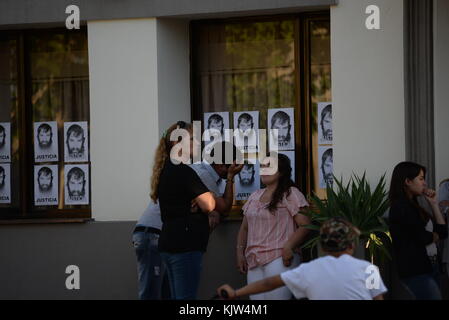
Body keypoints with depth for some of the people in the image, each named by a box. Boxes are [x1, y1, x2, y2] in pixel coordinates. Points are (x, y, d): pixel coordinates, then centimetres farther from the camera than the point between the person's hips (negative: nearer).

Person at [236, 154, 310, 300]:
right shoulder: (255, 196, 19)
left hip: (279, 259, -6)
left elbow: (305, 225, -8)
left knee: (275, 296, -15)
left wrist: (288, 247, -19)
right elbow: (244, 228, 25)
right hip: (254, 262, 6)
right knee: (256, 297, -2)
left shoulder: (290, 194, -1)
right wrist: (240, 252, 14)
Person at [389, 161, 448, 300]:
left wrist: (434, 204, 10)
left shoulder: (413, 206, 17)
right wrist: (435, 236, 6)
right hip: (416, 270, -9)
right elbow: (423, 238, -15)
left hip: (428, 266, 9)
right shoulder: (400, 206, -10)